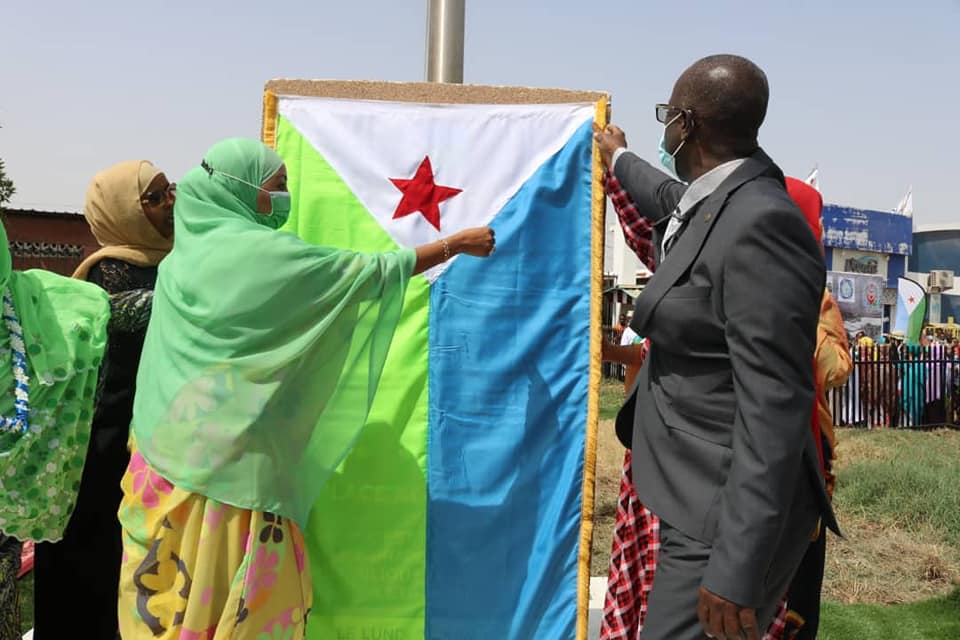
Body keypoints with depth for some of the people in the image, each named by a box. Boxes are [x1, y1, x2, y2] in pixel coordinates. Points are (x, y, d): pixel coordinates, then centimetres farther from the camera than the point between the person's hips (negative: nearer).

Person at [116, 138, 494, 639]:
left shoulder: (184, 256, 10)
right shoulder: (266, 254, -12)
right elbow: (369, 272, -8)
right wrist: (456, 244, 1)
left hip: (174, 445, 8)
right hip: (229, 453, -7)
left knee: (173, 592, 13)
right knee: (231, 596, 2)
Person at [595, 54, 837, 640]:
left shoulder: (759, 225, -23)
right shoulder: (720, 201, 6)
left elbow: (773, 406, -27)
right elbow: (678, 206, 33)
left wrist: (736, 568, -27)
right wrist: (621, 161, 51)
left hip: (732, 516, -10)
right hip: (704, 494, 10)